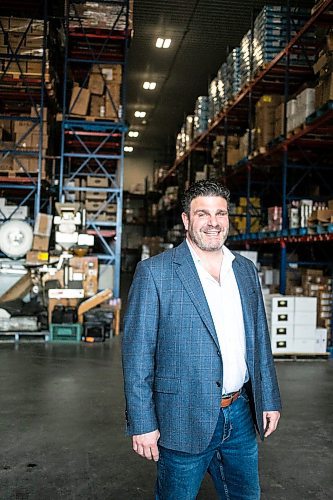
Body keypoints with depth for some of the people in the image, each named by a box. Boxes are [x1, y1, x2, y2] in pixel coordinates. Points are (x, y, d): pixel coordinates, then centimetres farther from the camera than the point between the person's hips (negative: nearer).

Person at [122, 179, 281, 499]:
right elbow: (137, 352, -11)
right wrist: (142, 424, -13)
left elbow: (259, 341, 13)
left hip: (240, 416, 5)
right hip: (185, 420, -5)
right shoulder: (155, 272, -10)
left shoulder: (246, 270, 8)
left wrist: (269, 399, 11)